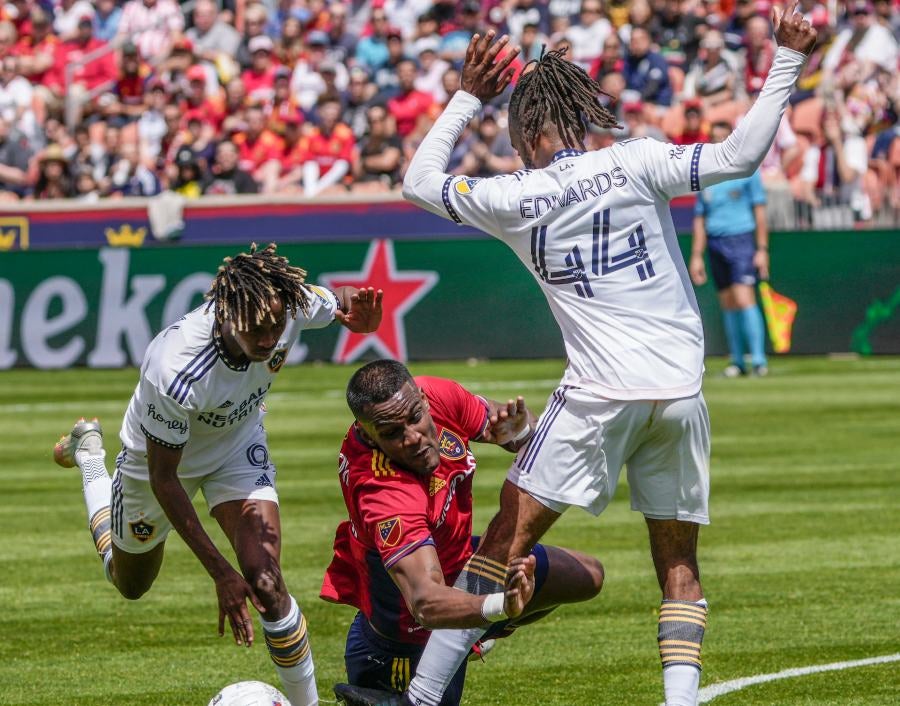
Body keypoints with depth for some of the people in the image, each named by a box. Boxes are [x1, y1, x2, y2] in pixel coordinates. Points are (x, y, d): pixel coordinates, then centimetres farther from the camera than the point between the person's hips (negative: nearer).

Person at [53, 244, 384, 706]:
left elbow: (339, 304, -5)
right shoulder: (174, 371, -45)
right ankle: (88, 453, 48)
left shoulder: (293, 305, -32)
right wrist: (219, 571, -31)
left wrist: (358, 315, -32)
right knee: (130, 583, 25)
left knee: (265, 585, -17)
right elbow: (163, 478, -31)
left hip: (238, 445, 2)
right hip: (157, 457, -2)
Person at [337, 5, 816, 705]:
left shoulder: (513, 200, -1)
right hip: (680, 392, 2)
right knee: (679, 563, 12)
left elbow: (419, 182, 14)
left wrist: (467, 98, 20)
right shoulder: (636, 163, -2)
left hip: (599, 397, -2)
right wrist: (787, 62, -4)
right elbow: (740, 155, -8)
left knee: (508, 536, 3)